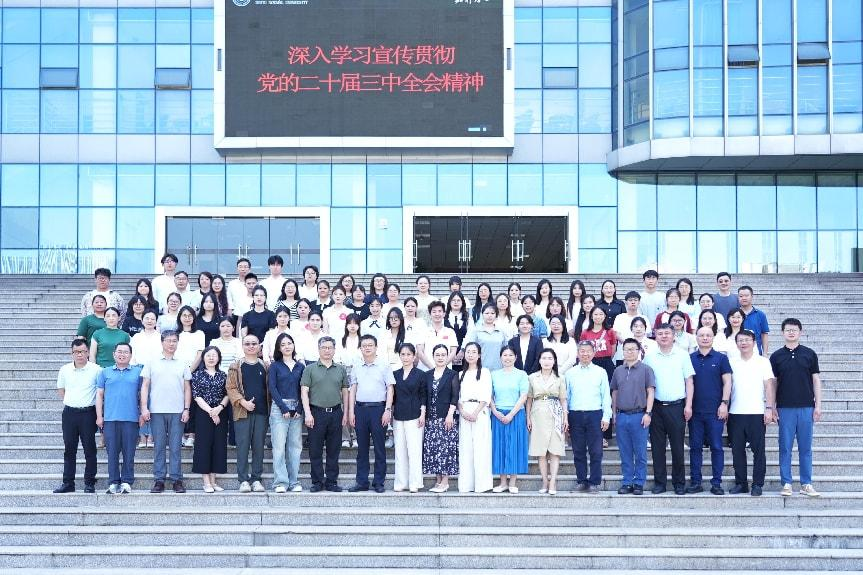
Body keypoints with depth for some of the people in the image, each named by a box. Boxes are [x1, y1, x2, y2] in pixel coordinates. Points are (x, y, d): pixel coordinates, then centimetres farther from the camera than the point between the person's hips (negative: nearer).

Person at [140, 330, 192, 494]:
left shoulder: (182, 365, 11)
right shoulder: (152, 364, 8)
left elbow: (187, 389, 10)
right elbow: (145, 387, 6)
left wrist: (186, 409, 1)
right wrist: (144, 408, -3)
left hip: (177, 412, 0)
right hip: (156, 412, 0)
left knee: (175, 447, 2)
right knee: (159, 447, 3)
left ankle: (177, 480, 6)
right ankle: (158, 480, 8)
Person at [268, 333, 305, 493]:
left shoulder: (300, 367, 13)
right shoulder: (275, 366, 5)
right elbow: (272, 388, -3)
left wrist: (300, 409, -5)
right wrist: (284, 408, -11)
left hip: (297, 409, 3)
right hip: (279, 408, -3)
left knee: (295, 446, 3)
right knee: (279, 446, -7)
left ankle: (294, 482, 8)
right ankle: (280, 482, -4)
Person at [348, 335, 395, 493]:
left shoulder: (384, 365, 1)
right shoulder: (356, 367, 11)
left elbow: (390, 389, -1)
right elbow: (353, 390, 13)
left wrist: (387, 410, -8)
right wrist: (351, 411, 6)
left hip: (378, 408, -3)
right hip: (360, 408, 3)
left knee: (379, 447, 0)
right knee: (362, 447, 7)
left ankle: (379, 482, 6)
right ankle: (362, 482, 12)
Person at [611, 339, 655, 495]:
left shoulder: (646, 369, 0)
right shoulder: (618, 371, 12)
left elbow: (650, 392, -3)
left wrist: (648, 413, -10)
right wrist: (614, 414, 11)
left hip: (639, 416, -4)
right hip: (621, 416, 4)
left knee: (640, 453, 0)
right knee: (625, 453, 7)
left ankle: (639, 483, 7)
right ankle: (626, 482, 13)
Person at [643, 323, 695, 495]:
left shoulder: (682, 355, 3)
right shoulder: (649, 357, 6)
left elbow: (689, 381, 4)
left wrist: (688, 405, -4)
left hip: (677, 406, -2)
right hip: (656, 406, 2)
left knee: (677, 447, 1)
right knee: (657, 447, 4)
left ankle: (679, 483, 11)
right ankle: (659, 482, 11)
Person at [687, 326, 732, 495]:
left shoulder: (721, 358, 4)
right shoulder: (690, 358, 9)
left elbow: (727, 382, 1)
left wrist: (724, 403, -8)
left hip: (715, 411, -2)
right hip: (695, 410, 2)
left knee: (716, 447, 0)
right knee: (695, 447, 5)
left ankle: (716, 483, 5)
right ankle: (695, 482, 10)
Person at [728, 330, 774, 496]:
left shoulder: (763, 362, 4)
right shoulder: (732, 363, 11)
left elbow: (768, 386, 1)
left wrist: (769, 408, -7)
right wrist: (725, 407, 5)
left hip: (757, 413, -3)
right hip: (735, 413, 3)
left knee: (758, 450, -1)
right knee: (737, 450, 5)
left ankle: (758, 484, 5)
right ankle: (740, 483, 13)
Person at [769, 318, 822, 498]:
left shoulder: (809, 354, 5)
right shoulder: (776, 356, 5)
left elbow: (816, 380, 6)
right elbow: (772, 383, 7)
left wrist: (818, 405, 0)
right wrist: (771, 407, 1)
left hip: (806, 407, 0)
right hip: (785, 408, 0)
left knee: (805, 448, 5)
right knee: (785, 447, 2)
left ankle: (806, 484, 11)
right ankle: (786, 484, 8)